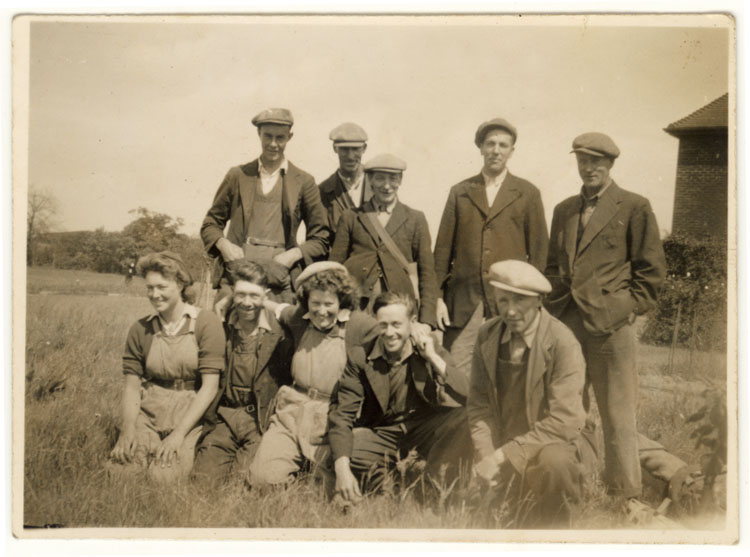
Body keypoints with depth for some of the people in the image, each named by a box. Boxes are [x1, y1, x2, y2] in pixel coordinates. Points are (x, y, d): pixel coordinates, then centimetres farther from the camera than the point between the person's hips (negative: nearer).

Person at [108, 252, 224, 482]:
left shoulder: (206, 323, -5)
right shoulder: (140, 329, 8)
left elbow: (209, 386, -9)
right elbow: (132, 386, 7)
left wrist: (179, 433, -16)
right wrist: (128, 428, -12)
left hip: (190, 414, -3)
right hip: (148, 412, 3)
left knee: (164, 476, -23)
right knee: (122, 470, -19)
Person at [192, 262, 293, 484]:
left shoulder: (281, 331, -4)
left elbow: (292, 383, 2)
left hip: (262, 420, -3)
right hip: (224, 418, 3)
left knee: (243, 478, -19)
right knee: (204, 476, -13)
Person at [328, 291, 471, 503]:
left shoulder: (431, 349, -6)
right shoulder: (359, 356, -7)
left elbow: (466, 397, -18)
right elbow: (342, 414, -11)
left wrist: (434, 358, -24)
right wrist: (342, 468, -24)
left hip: (425, 429, 0)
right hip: (380, 433, 0)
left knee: (463, 420, -28)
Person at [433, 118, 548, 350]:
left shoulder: (528, 194, 9)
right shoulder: (459, 192, 12)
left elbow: (538, 250, 7)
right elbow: (443, 248, 9)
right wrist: (438, 298, 3)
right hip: (463, 302, 1)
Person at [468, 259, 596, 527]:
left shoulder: (562, 342, -16)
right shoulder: (487, 335, 0)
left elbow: (564, 421, -21)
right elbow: (479, 403, 5)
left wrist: (506, 455, -22)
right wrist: (486, 456, -11)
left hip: (553, 443, -4)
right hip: (501, 446, 5)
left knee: (555, 463, -38)